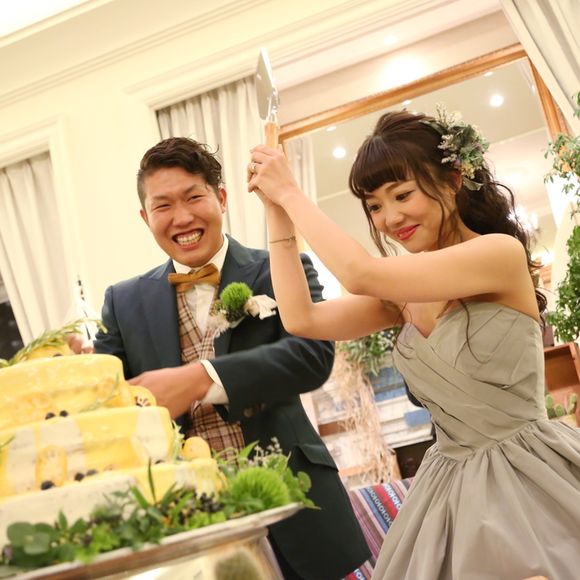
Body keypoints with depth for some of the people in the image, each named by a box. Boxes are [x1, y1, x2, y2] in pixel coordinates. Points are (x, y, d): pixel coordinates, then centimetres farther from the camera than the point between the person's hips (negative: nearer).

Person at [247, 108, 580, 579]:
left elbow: (361, 275, -25)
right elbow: (301, 320, -1)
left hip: (529, 477, -7)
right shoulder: (404, 293, 5)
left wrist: (291, 193, -14)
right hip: (452, 484, 7)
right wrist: (278, 213, -2)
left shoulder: (502, 253, -17)